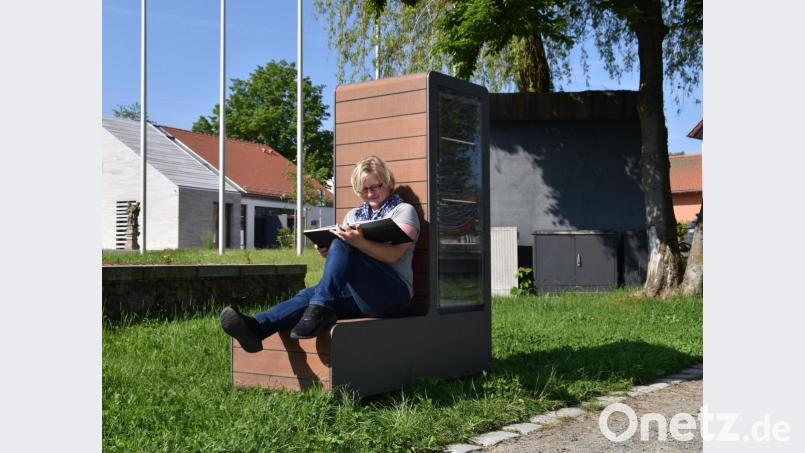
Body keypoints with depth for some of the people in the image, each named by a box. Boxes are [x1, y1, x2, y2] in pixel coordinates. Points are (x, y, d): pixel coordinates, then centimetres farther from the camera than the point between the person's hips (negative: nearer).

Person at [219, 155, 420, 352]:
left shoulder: (404, 210, 7)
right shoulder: (353, 214, 25)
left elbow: (393, 255, -11)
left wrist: (359, 242, -29)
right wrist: (327, 253, -2)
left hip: (392, 294, -5)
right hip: (356, 294, 5)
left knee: (342, 245, -27)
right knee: (309, 294, -24)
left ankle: (320, 309, -37)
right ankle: (256, 326, -46)